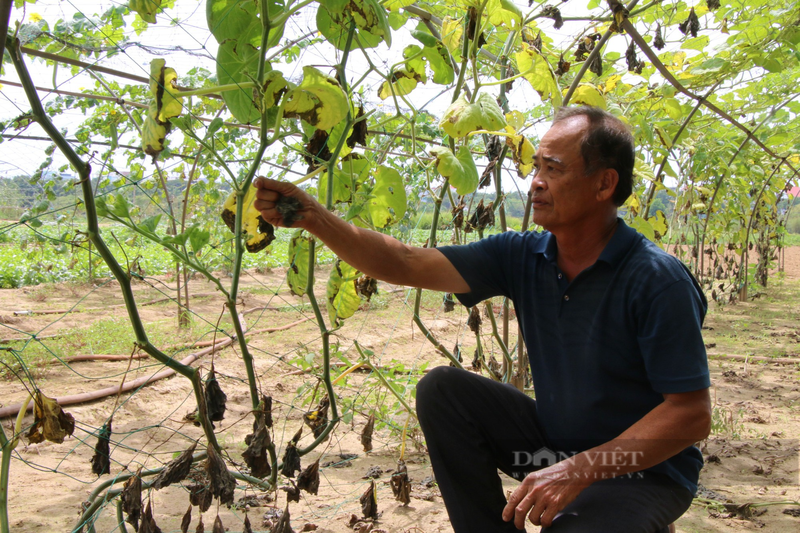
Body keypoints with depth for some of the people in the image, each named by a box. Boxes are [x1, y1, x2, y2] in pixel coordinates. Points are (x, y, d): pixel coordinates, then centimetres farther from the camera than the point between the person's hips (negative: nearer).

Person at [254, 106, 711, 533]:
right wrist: (312, 215, -20)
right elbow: (407, 264, -10)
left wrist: (580, 469, -29)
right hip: (555, 442, 6)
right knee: (443, 389, -8)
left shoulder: (657, 282, -23)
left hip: (644, 468, -5)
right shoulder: (523, 256, -6)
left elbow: (692, 415, -22)